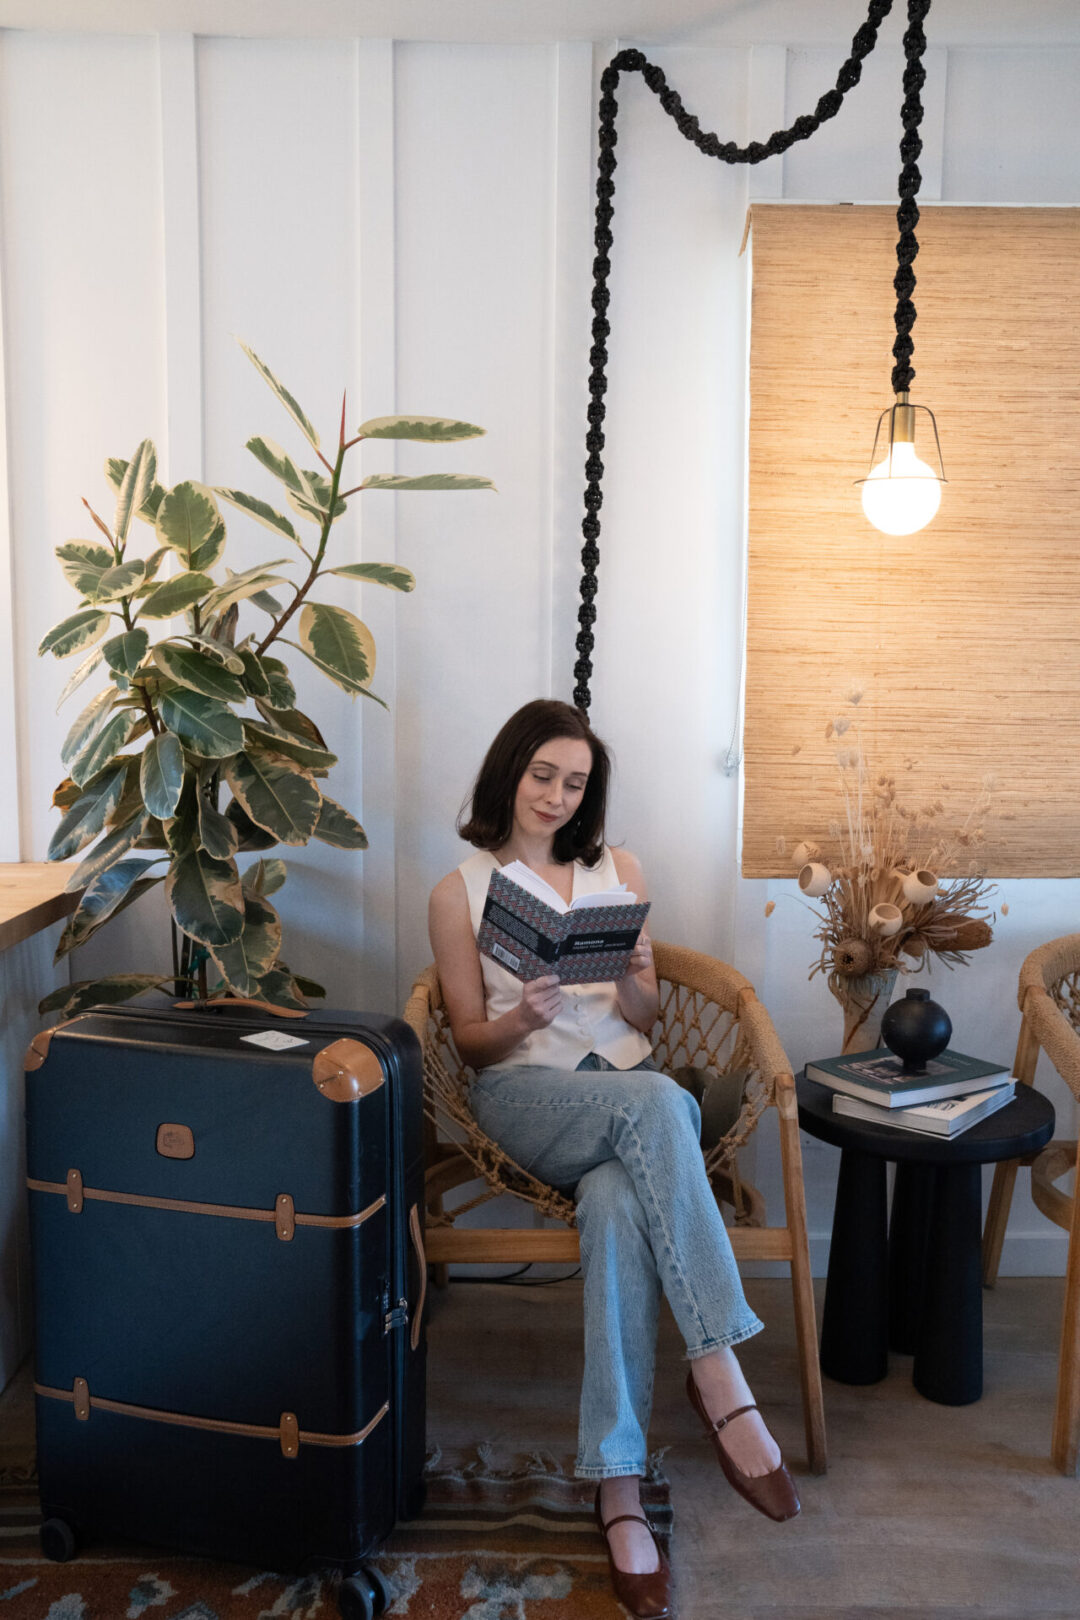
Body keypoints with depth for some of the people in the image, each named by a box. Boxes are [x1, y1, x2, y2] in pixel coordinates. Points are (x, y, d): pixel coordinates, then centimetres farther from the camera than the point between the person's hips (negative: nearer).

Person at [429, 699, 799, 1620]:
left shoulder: (620, 871, 18)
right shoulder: (461, 892, 12)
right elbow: (471, 1041, 8)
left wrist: (633, 985, -8)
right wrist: (522, 1019, -15)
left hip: (627, 1101, 2)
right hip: (523, 1098, -2)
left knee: (619, 1205, -37)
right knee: (657, 1100, -38)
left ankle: (618, 1486, -36)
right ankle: (720, 1373, -39)